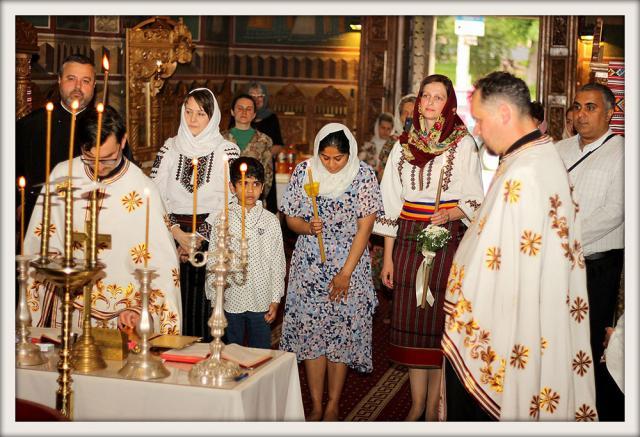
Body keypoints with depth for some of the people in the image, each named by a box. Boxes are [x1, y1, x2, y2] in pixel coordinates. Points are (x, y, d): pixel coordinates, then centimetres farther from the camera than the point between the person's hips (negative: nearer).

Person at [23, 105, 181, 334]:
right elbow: (41, 240, 10)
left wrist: (140, 309, -14)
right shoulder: (61, 174, 0)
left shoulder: (143, 191, -10)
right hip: (68, 305, 2)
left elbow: (162, 264, -8)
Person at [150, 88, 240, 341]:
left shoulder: (227, 150, 1)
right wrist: (177, 233, -9)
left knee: (205, 302, -2)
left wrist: (198, 238, -10)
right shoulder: (170, 148, 8)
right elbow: (154, 195, 3)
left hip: (211, 237, -2)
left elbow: (228, 201, -5)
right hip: (173, 236, 2)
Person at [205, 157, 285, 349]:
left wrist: (275, 299, 0)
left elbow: (278, 263, 2)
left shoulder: (270, 221, -1)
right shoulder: (222, 220, -2)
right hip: (231, 301, 0)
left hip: (262, 302, 0)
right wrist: (215, 300, 0)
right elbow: (213, 262, 1)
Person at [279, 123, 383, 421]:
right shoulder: (303, 171, -1)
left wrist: (346, 273, -12)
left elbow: (365, 227, -9)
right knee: (311, 329, 1)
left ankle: (333, 406, 12)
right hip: (310, 265, 2)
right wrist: (307, 227, -19)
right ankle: (316, 407, 11)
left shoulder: (363, 175, -7)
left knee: (342, 331, 1)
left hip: (349, 265, -2)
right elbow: (291, 218, 5)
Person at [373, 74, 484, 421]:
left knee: (438, 320, -2)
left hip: (447, 239, -3)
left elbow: (474, 200, 0)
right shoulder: (404, 144, 10)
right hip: (408, 240, 3)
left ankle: (433, 408, 10)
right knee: (411, 320, 5)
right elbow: (391, 202, 10)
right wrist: (388, 257, 6)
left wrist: (450, 214, -22)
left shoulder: (463, 144, 0)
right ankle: (416, 404, 17)